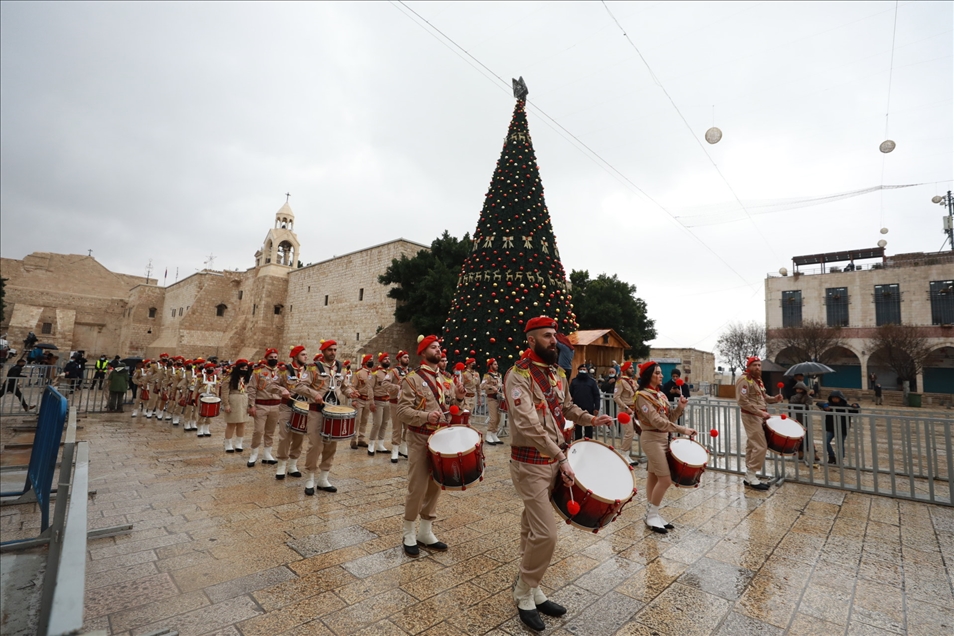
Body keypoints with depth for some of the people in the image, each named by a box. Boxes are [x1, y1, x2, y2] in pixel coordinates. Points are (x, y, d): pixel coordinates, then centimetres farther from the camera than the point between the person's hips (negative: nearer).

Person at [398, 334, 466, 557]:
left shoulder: (447, 381, 10)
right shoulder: (412, 379, -9)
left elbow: (453, 410, 13)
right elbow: (402, 410, -15)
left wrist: (459, 398, -7)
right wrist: (425, 416, -30)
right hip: (420, 441, -6)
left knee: (435, 487, 13)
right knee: (417, 488, 0)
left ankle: (426, 533, 28)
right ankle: (408, 534, 21)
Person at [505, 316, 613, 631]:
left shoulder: (558, 373, 6)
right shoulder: (518, 375, -19)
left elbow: (567, 407, 20)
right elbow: (529, 425, -27)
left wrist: (589, 419, 1)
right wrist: (561, 458, -28)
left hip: (554, 460, 7)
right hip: (531, 463, -7)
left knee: (531, 527, 19)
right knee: (546, 533, -6)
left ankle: (530, 589, 35)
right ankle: (524, 592, 19)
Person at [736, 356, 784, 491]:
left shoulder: (758, 380, 16)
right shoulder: (744, 380, -15)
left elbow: (763, 397, 26)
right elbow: (743, 401, -23)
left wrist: (774, 399, 5)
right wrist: (760, 412, -26)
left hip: (758, 416, 10)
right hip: (751, 416, -10)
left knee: (752, 446, 12)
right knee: (760, 446, -11)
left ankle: (749, 477, 18)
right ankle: (752, 477, -2)